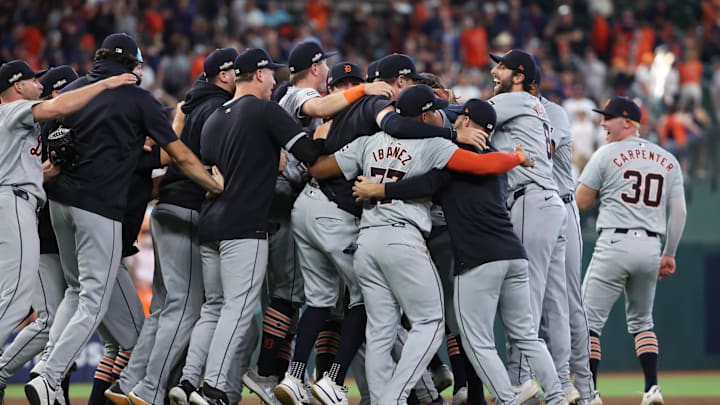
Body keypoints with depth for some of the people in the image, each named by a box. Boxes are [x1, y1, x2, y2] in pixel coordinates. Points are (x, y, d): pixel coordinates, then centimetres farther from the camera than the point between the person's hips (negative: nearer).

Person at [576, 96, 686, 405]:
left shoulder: (607, 154, -2)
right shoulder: (668, 161, 11)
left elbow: (581, 202, 1)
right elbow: (679, 211, 8)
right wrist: (669, 254, 13)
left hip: (614, 244, -5)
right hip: (651, 247, 5)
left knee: (589, 321, 0)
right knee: (641, 321, 20)